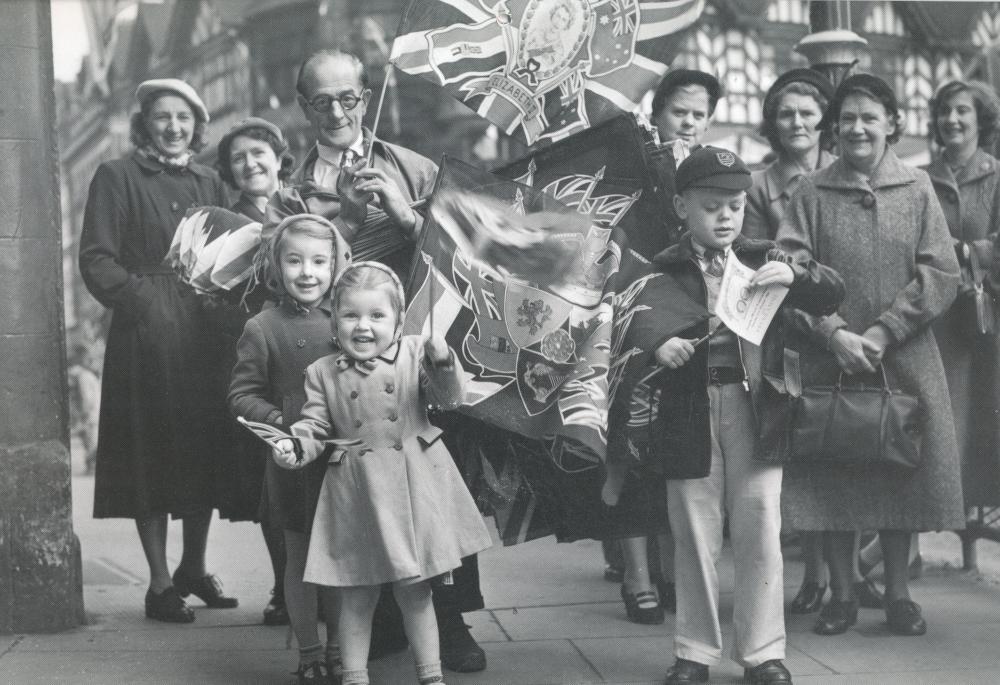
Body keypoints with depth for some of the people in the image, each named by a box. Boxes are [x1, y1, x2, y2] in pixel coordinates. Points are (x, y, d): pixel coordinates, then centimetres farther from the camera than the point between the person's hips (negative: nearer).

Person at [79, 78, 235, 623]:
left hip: (203, 329, 5)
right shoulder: (117, 177, 2)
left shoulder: (209, 184, 18)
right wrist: (140, 298, -16)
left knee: (205, 450, 7)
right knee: (152, 452, -2)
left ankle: (194, 567, 22)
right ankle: (160, 582, 6)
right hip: (145, 333, -5)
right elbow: (96, 260, -5)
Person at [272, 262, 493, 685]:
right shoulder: (322, 373, 3)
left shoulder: (415, 354, 0)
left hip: (412, 488, -1)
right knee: (356, 596, 7)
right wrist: (294, 447, -16)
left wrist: (443, 363, -23)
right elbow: (315, 427, 4)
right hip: (356, 495, 1)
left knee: (414, 590, 9)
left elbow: (449, 398, -5)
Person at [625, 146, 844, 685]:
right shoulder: (665, 271, 3)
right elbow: (629, 319, -9)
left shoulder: (764, 261, 9)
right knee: (695, 534, 7)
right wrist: (656, 342, -30)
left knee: (760, 529, 3)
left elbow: (833, 294, 4)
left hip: (754, 406, 1)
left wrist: (793, 276, -15)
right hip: (690, 410, -1)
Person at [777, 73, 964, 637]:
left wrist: (883, 333, -12)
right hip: (830, 359, 0)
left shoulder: (918, 189, 4)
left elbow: (942, 274, -3)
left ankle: (899, 592, 18)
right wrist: (835, 333, -17)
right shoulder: (812, 193, 3)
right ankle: (842, 593, 15)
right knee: (833, 473, 2)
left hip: (905, 359, 0)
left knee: (902, 470, 5)